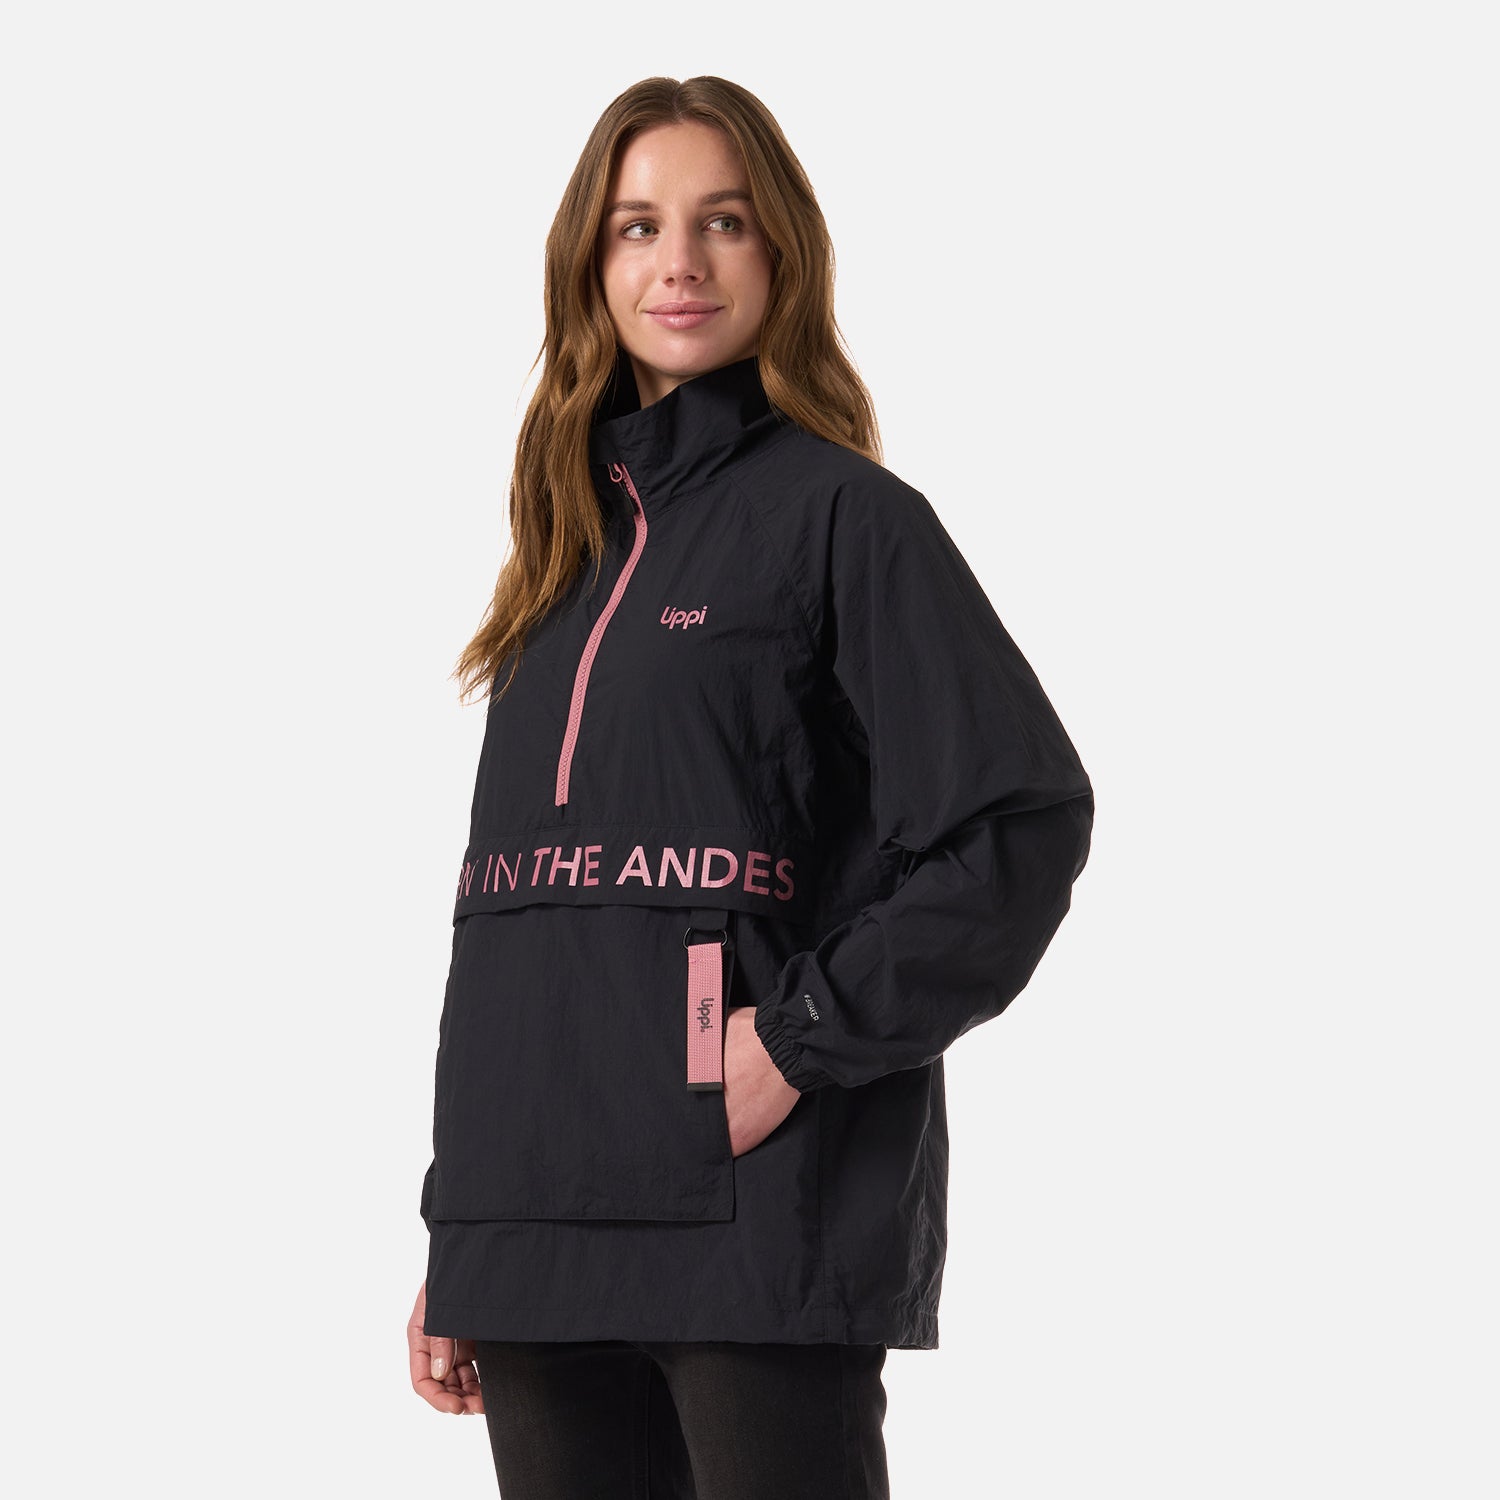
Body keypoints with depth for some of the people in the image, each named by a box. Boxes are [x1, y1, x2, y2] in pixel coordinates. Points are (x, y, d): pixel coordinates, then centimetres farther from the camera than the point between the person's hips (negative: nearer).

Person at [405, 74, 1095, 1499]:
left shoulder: (842, 512, -2)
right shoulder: (570, 540, 18)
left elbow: (1025, 820, -11)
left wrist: (808, 1034, -15)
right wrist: (454, 1239, 16)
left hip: (759, 1223, -6)